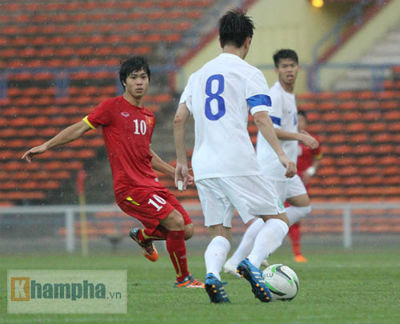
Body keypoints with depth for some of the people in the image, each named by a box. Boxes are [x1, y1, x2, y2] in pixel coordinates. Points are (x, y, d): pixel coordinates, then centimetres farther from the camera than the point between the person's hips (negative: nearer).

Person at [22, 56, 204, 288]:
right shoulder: (113, 107, -4)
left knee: (187, 230, 1)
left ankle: (143, 235, 28)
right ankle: (183, 278, -4)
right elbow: (80, 128, -1)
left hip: (152, 184, 7)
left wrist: (175, 173, 31)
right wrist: (46, 146, -5)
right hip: (130, 188, -7)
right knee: (176, 221, -20)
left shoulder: (149, 117, 16)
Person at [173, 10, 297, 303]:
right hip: (238, 163, -5)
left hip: (203, 168, 5)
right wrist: (281, 154, -16)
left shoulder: (199, 75, 18)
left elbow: (179, 119, 14)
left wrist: (181, 161, 21)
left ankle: (212, 275, -22)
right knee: (278, 219, 6)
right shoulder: (249, 73, 2)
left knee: (220, 234, 9)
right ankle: (253, 262, -22)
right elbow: (261, 117, -11)